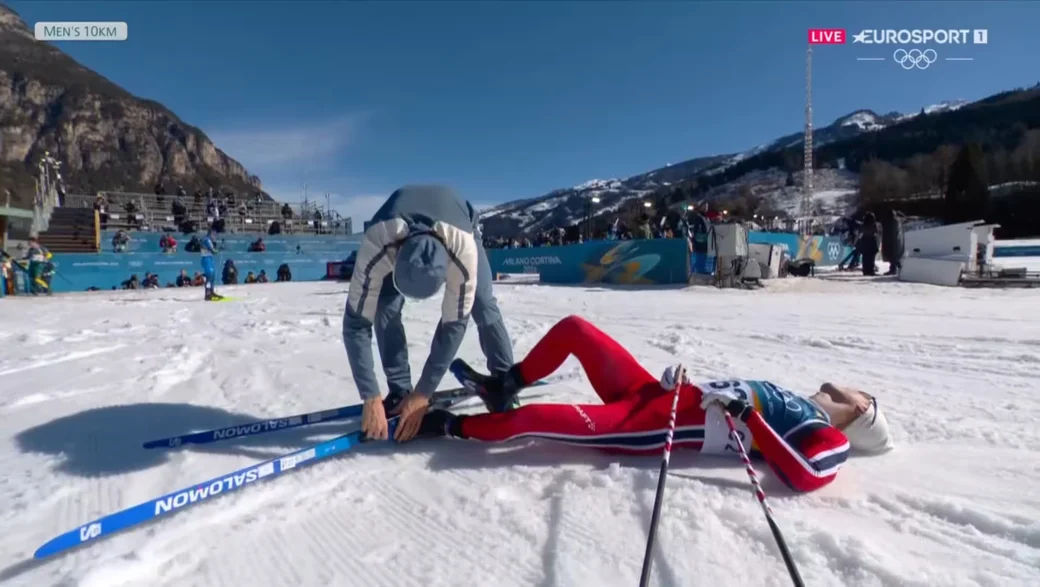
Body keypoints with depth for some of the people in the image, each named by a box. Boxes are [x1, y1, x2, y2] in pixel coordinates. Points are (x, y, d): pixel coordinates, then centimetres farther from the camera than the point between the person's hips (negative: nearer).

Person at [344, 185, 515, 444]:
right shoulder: (376, 247, -45)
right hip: (395, 234, 1)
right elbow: (356, 323, -39)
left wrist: (423, 394, -35)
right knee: (386, 308, -20)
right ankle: (399, 393, -6)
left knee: (483, 305, -13)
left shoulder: (463, 249, -47)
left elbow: (454, 323, -38)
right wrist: (371, 398, -41)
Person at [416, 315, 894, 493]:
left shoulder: (828, 439, 0)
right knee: (573, 328, 4)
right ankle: (503, 388, 16)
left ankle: (450, 426, 5)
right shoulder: (794, 404, 23)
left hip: (654, 426, -9)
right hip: (656, 393, 9)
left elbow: (806, 478, -22)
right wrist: (678, 382, 11)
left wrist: (748, 420, -21)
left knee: (527, 419, -19)